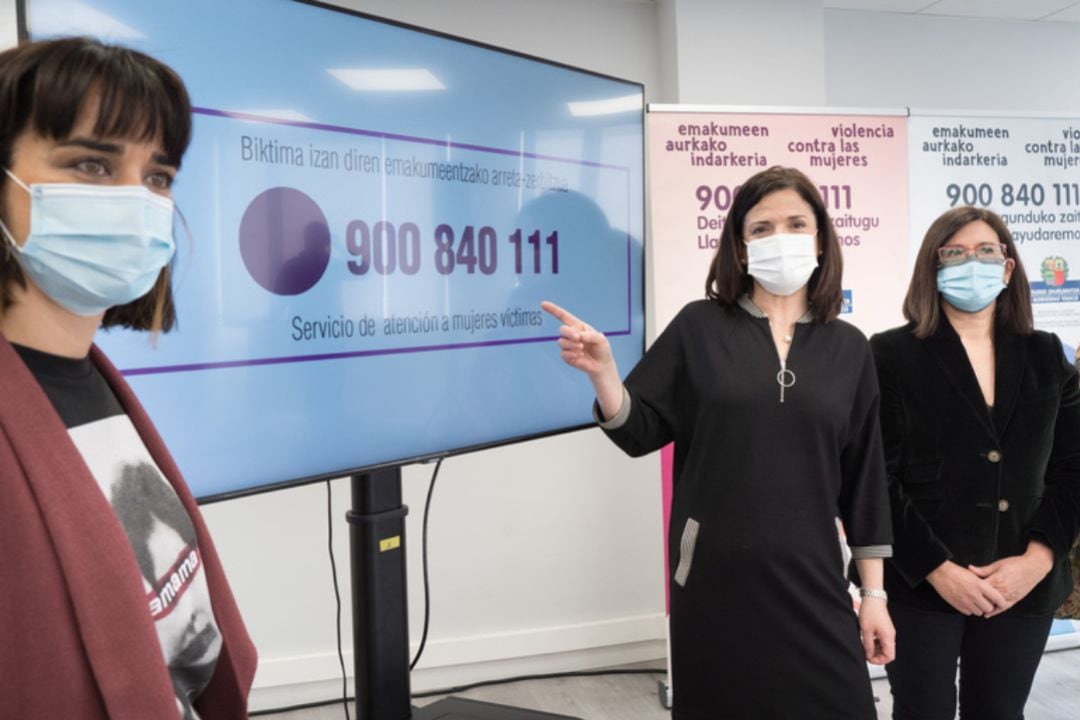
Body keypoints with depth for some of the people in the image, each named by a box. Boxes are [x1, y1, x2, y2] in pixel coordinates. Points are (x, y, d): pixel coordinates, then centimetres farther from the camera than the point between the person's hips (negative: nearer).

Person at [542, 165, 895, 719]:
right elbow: (640, 433, -3)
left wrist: (874, 592, 6)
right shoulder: (699, 327, -1)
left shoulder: (846, 347, 4)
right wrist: (602, 372, -21)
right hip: (715, 580, -1)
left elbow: (864, 479, 6)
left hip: (809, 581, 2)